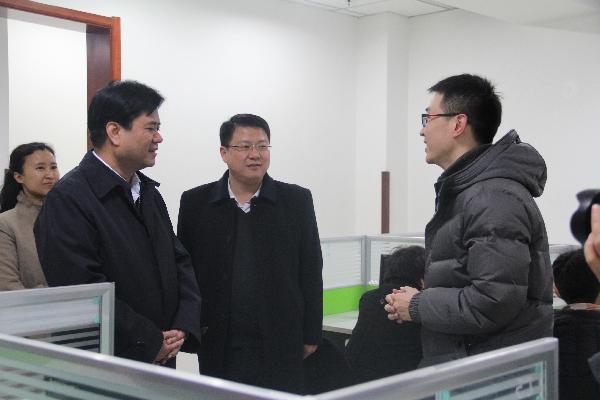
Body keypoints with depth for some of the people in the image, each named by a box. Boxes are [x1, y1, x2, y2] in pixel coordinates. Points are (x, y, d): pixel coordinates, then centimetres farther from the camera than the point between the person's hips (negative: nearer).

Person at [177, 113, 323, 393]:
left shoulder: (297, 201, 1)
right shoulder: (196, 203, 2)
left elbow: (311, 272, 4)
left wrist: (311, 335, 3)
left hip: (281, 346, 0)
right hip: (219, 347, 1)